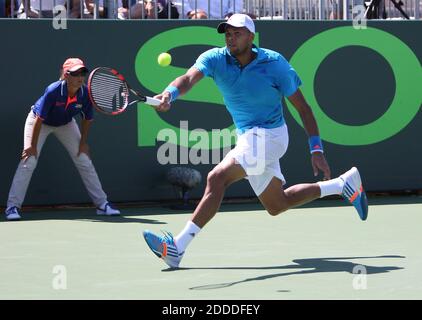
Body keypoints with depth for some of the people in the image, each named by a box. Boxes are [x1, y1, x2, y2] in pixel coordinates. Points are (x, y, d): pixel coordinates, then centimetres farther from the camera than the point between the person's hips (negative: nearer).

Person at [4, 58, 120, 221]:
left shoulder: (86, 94, -26)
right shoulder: (53, 91, -37)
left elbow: (87, 119, -7)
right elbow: (39, 119, -28)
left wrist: (83, 142, -3)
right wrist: (33, 145, -23)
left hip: (66, 124, 4)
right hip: (40, 122, -4)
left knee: (85, 163, 0)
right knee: (28, 162, -15)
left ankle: (102, 204, 9)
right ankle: (12, 206, -9)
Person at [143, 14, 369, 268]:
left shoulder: (274, 63, -15)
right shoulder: (216, 59, -7)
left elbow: (302, 107, -8)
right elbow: (189, 78, -27)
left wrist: (317, 150, -13)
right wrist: (170, 94, -50)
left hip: (267, 136, -7)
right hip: (248, 138, 7)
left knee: (217, 178, -25)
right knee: (277, 206, 20)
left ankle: (178, 247, -24)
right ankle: (344, 183, 36)